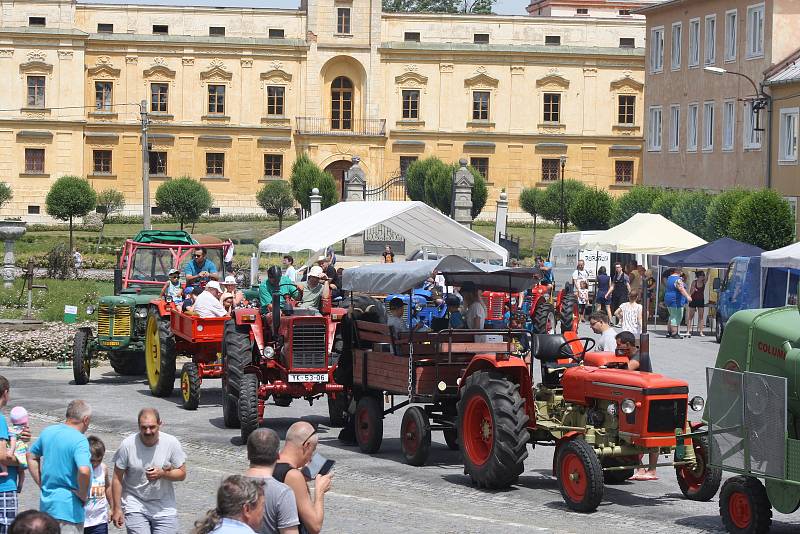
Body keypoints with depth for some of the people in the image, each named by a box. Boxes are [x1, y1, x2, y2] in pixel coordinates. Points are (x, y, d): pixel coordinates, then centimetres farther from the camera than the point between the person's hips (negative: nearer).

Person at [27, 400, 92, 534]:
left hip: (46, 503, 8)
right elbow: (84, 471, -33)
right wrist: (83, 495, -16)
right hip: (68, 506, -8)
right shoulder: (79, 440, -18)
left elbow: (31, 456, 20)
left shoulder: (48, 431, 7)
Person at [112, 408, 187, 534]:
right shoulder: (127, 445, -13)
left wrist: (163, 473, -21)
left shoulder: (172, 443, -10)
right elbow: (117, 479, -5)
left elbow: (182, 474, -2)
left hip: (164, 508, 2)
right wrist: (117, 508, -5)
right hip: (135, 504, -2)